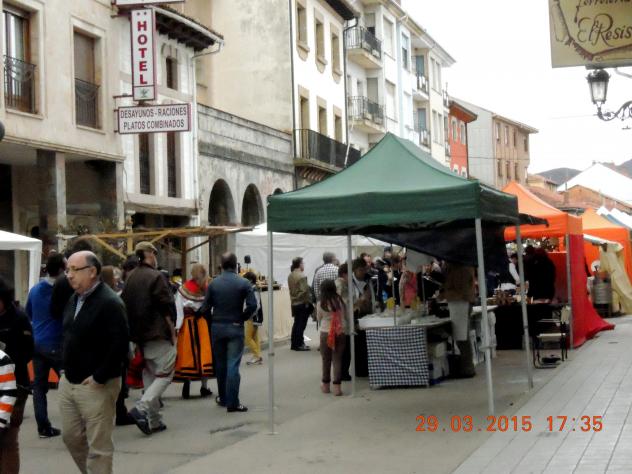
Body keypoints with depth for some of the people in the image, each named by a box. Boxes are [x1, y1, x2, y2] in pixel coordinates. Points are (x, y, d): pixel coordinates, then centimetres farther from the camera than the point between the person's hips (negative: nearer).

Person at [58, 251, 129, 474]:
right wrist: (66, 368, 12)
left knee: (98, 446, 1)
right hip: (68, 382, 9)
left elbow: (120, 344, -23)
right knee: (71, 436, 18)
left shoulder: (109, 303, -17)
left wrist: (99, 377, -21)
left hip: (95, 386, -9)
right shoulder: (74, 299, 10)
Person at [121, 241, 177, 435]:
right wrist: (172, 331, -4)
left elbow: (125, 306, 13)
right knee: (164, 374, -2)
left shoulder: (130, 278, 10)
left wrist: (134, 333, 17)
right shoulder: (155, 277, -12)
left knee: (149, 375, 14)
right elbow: (167, 308, -14)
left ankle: (153, 421, 14)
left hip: (139, 335, 8)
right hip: (158, 335, -8)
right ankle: (142, 408, -19)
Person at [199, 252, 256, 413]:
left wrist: (213, 319, 12)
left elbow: (205, 309, -4)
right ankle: (232, 402, -6)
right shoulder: (244, 283, -6)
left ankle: (223, 398, 26)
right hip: (235, 327, -2)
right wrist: (243, 317, 0)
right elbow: (252, 305, -15)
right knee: (233, 365, -3)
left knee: (220, 364, 15)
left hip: (217, 327, 2)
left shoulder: (213, 284, -1)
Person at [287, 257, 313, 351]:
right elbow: (304, 291, -20)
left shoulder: (290, 276, 9)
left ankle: (294, 343, 19)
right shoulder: (301, 276, -17)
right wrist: (308, 301, -11)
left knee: (296, 323, 15)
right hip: (302, 303, -8)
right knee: (301, 324, -2)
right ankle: (299, 344, 1)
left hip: (294, 303, 8)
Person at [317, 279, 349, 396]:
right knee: (337, 359, 3)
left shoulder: (320, 304, -8)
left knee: (326, 359, 12)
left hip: (325, 333, -1)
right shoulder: (340, 301, -4)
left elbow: (319, 318, 7)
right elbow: (345, 316, 6)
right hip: (340, 333, 1)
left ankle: (325, 384, 23)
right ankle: (337, 386, 1)